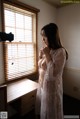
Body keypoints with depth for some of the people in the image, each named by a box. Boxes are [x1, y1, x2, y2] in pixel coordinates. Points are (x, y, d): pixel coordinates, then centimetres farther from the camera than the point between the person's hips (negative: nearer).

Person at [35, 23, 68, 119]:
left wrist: (47, 54, -25)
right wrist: (41, 55, -3)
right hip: (42, 85, 7)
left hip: (52, 88, -6)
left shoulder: (60, 52, -20)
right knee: (42, 111, 25)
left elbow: (54, 74, -29)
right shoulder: (47, 50, 1)